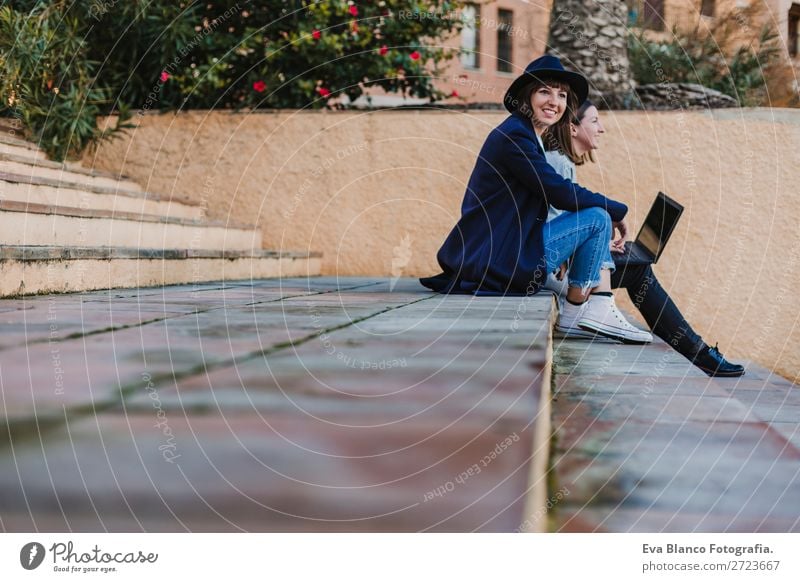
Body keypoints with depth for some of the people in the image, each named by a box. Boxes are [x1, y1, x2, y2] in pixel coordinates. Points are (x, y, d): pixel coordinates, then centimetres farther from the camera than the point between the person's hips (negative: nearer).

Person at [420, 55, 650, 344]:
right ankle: (575, 309, 1)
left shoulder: (526, 136, 17)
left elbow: (556, 194, 17)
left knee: (597, 215, 16)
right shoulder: (514, 135, -14)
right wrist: (617, 211, -4)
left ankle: (599, 307, 4)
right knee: (598, 218, -9)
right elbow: (562, 194, -17)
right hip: (495, 262, -10)